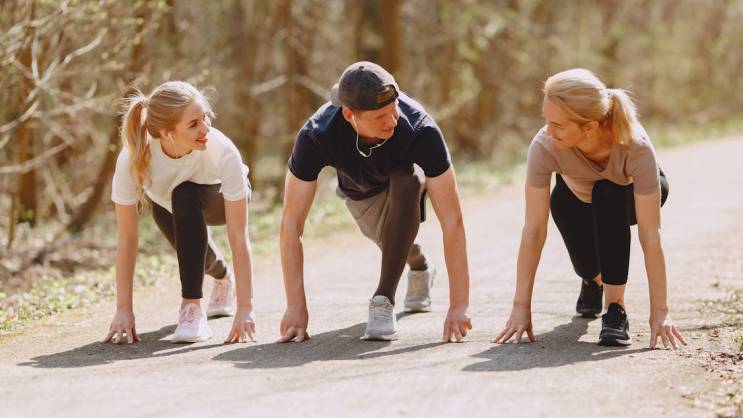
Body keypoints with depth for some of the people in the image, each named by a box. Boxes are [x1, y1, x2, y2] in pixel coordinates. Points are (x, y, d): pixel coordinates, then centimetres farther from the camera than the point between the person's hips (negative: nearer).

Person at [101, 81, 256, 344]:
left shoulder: (222, 152, -40)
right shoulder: (133, 159, -37)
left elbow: (239, 237, -37)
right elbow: (127, 239, -30)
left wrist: (245, 309, -41)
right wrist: (123, 310, -30)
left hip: (219, 199, -3)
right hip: (165, 204, 3)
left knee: (185, 196, -33)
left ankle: (192, 308, -23)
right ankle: (223, 278, 34)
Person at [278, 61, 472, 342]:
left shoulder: (420, 130, -43)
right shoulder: (316, 136, -39)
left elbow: (452, 220, -43)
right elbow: (291, 224, -35)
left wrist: (459, 306, -48)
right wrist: (296, 307, -39)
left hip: (405, 176, -2)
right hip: (359, 191, 2)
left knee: (405, 184, -34)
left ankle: (384, 300, -25)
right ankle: (420, 267, 47)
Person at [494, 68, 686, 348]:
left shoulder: (636, 146, -41)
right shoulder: (544, 145, -37)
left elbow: (650, 236, -38)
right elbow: (533, 231, -32)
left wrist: (659, 312, -38)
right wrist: (521, 307, -32)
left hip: (630, 194, -2)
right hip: (576, 196, 2)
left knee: (607, 195, -35)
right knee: (588, 268, -17)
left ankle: (615, 309, -24)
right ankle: (594, 280, 23)